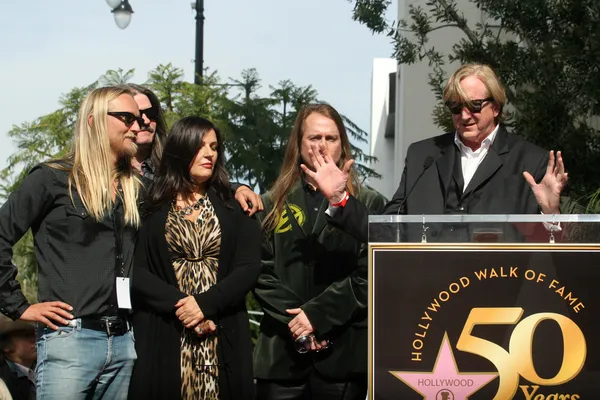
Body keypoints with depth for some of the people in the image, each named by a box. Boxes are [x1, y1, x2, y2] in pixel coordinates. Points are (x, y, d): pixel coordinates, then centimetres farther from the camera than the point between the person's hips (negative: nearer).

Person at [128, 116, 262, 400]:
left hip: (223, 337, 2)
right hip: (163, 334, -1)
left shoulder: (233, 207, 11)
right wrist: (180, 304, -17)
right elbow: (138, 272, -4)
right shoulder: (151, 208, 5)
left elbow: (249, 267, -1)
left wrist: (205, 304, -14)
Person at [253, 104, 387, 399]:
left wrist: (317, 314, -12)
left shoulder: (369, 204, 8)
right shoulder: (272, 205, 13)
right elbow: (261, 272, 4)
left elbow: (369, 274, -2)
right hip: (282, 350, 1)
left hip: (344, 351, -1)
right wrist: (295, 321, -11)